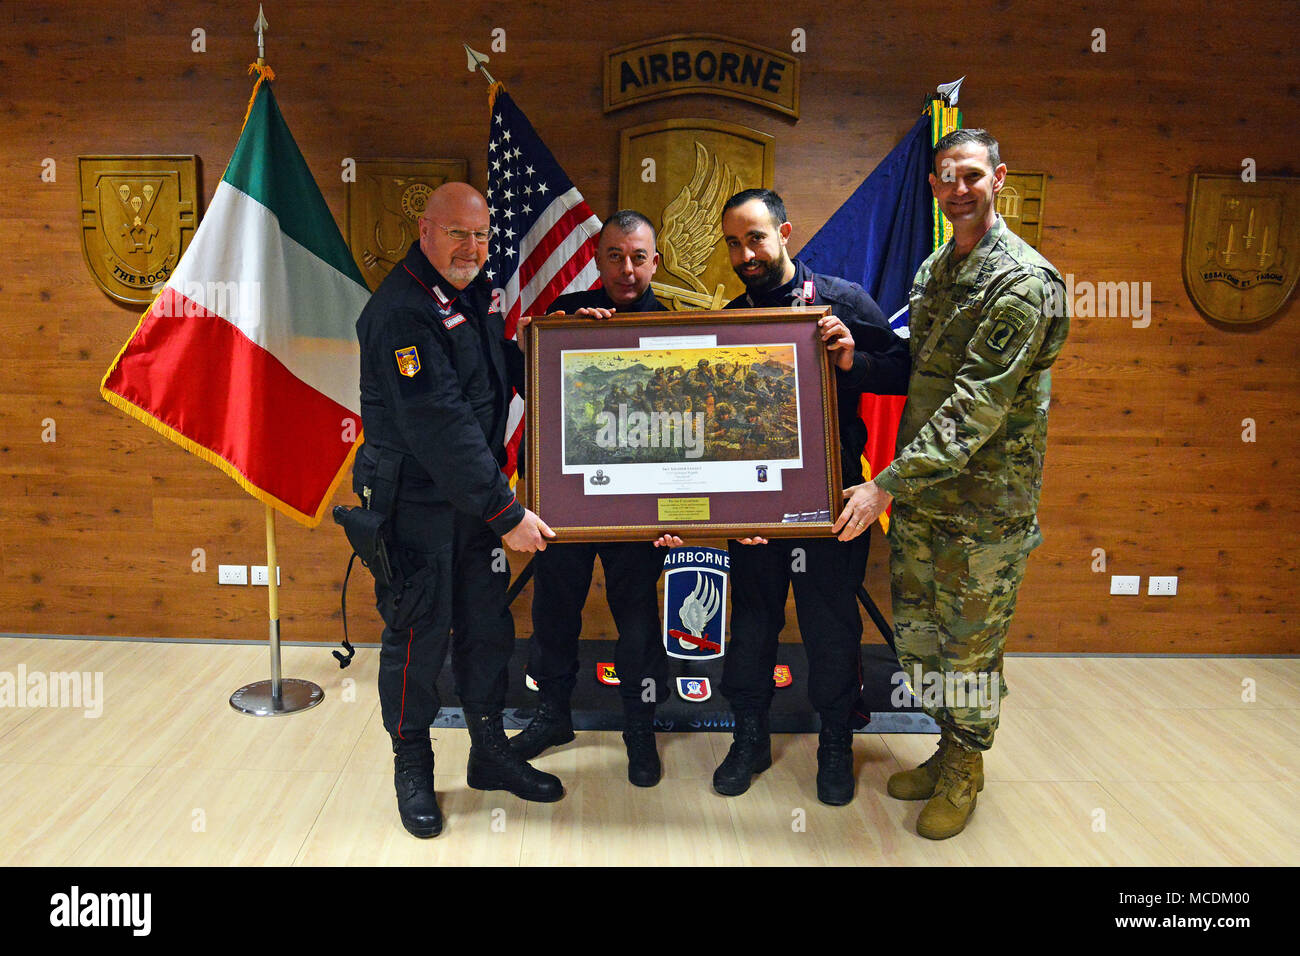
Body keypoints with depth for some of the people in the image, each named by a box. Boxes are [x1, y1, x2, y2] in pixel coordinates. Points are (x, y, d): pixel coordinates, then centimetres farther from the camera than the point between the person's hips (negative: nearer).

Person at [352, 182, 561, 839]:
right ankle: (412, 766, 25)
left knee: (488, 625, 13)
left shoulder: (476, 294, 9)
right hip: (416, 501, -8)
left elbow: (512, 368, 23)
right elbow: (440, 426, -26)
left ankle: (490, 752, 30)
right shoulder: (399, 311, -19)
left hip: (476, 495, 8)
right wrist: (506, 512, -26)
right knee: (418, 635, 4)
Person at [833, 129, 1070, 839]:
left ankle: (966, 767, 29)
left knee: (968, 647, 7)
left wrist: (887, 483, -27)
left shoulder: (1022, 281, -16)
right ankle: (949, 748, 37)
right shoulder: (935, 268, 11)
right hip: (920, 492, 8)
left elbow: (976, 406, -24)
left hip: (985, 502, -7)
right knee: (914, 633, 16)